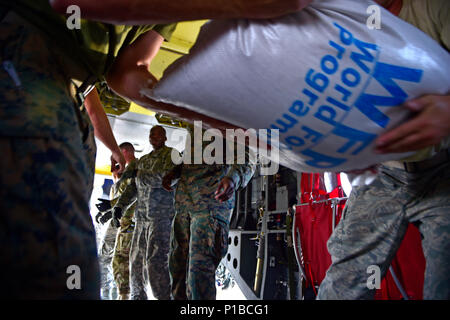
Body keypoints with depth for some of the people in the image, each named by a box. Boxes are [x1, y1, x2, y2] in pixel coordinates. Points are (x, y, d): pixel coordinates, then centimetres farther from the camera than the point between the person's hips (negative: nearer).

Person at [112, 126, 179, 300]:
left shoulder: (171, 154, 0)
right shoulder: (143, 160, 22)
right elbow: (133, 187, 23)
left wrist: (140, 174, -9)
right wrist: (120, 205, 10)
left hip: (162, 215, -7)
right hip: (142, 216, 7)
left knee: (156, 260, -14)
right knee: (137, 259, 10)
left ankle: (164, 297, -8)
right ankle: (137, 296, 21)